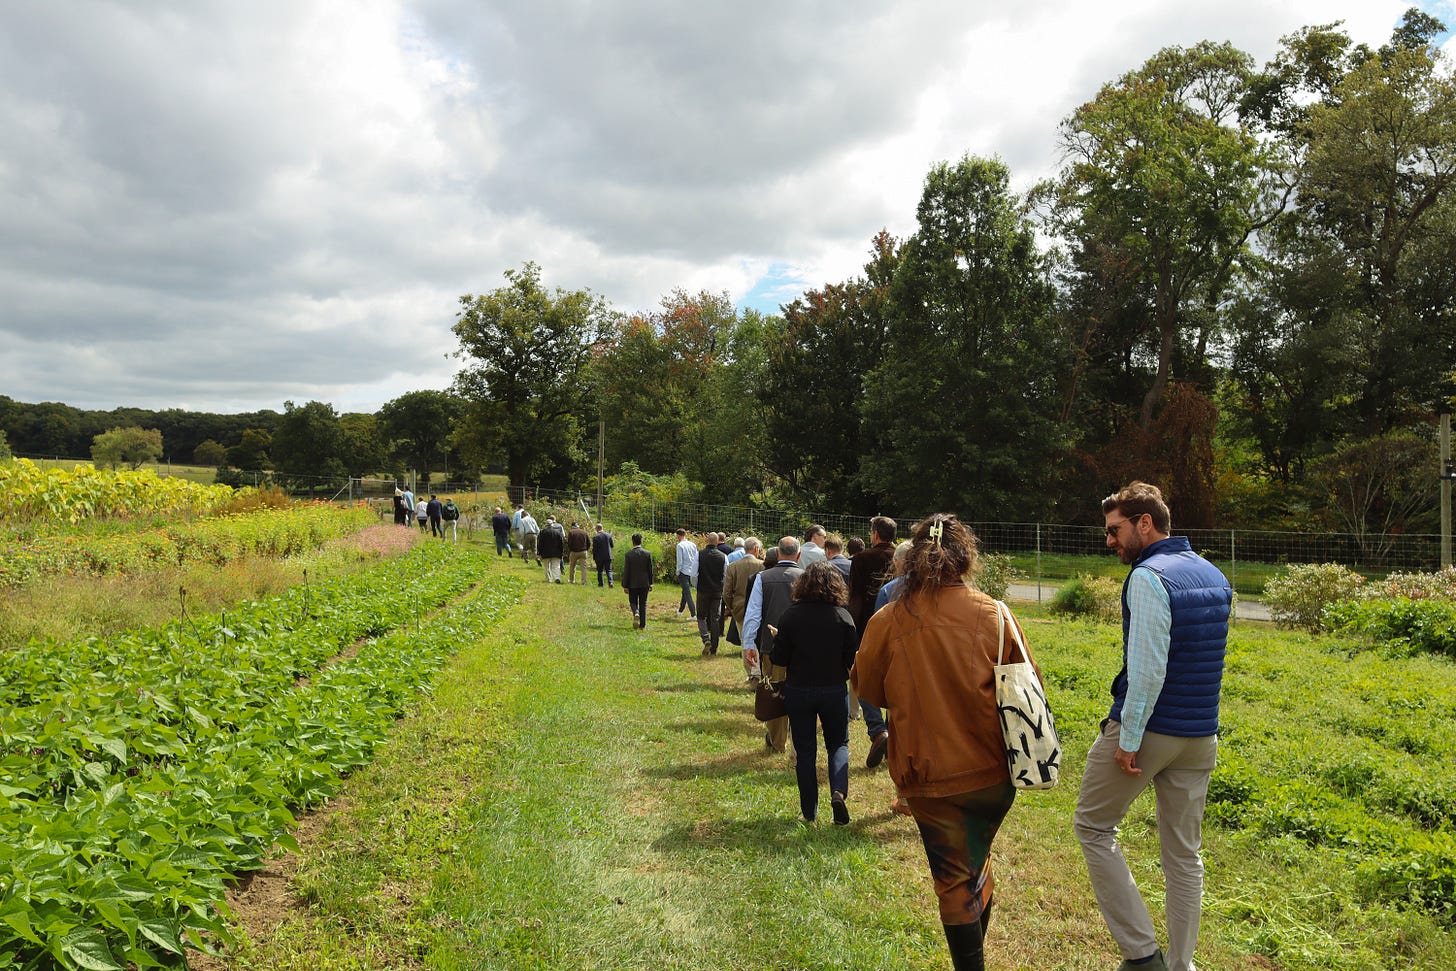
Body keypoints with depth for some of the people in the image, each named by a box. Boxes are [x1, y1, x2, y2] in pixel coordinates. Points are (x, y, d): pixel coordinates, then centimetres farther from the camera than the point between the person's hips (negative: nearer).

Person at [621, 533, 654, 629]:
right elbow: (650, 570, 0)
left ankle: (636, 613, -17)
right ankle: (642, 624, 10)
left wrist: (625, 585, -1)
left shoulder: (628, 554, -10)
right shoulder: (647, 554, -5)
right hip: (644, 583, 2)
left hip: (632, 583, -2)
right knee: (643, 604, 10)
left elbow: (626, 571, -8)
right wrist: (650, 583, 11)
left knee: (633, 602, 13)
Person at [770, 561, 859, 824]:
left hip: (798, 691, 0)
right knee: (838, 743, 17)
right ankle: (838, 792, -7)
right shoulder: (843, 616, -9)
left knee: (804, 750, 12)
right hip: (834, 691, 0)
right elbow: (853, 659, -5)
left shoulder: (790, 615, -10)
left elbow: (779, 660, -8)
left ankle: (809, 811, 17)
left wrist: (776, 640, 12)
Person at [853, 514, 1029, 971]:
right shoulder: (995, 615, -11)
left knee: (954, 879, 14)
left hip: (930, 775, -2)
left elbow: (867, 689, 2)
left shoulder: (888, 622, -13)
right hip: (993, 770, 3)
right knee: (977, 861, 27)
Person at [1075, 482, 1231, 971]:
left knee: (1093, 825, 9)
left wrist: (1128, 738, -19)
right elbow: (1207, 659, 16)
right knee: (1184, 852, 15)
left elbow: (1148, 669, -23)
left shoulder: (1148, 577, -17)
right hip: (1201, 736, 8)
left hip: (1148, 729, -8)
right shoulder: (1215, 577, 10)